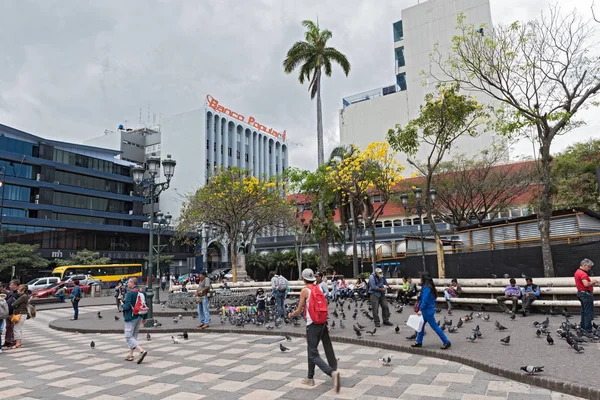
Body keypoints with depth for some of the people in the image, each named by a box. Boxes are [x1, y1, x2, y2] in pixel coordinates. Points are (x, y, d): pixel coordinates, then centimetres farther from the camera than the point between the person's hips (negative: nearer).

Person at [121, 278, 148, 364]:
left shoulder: (130, 293, -17)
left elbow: (127, 306, -23)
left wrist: (122, 305, 1)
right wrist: (144, 318, 18)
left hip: (131, 317, -8)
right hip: (139, 317, 8)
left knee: (128, 337, -4)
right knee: (134, 336, 17)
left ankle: (142, 351, -19)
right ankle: (130, 355, 24)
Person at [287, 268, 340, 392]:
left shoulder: (305, 290, -8)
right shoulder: (319, 288, 9)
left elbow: (299, 310, -5)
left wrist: (291, 315, 14)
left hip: (312, 324, -6)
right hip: (323, 322, 6)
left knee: (313, 354, -2)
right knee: (311, 350, 19)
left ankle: (332, 372, -21)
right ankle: (310, 378, 26)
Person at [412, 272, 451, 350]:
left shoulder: (426, 287, -19)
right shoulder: (430, 286, 9)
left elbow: (425, 300, -26)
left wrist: (420, 309, -29)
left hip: (427, 311, -10)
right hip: (428, 310, 10)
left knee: (434, 326, -3)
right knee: (421, 325, 14)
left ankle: (446, 342, 4)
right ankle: (419, 342, 21)